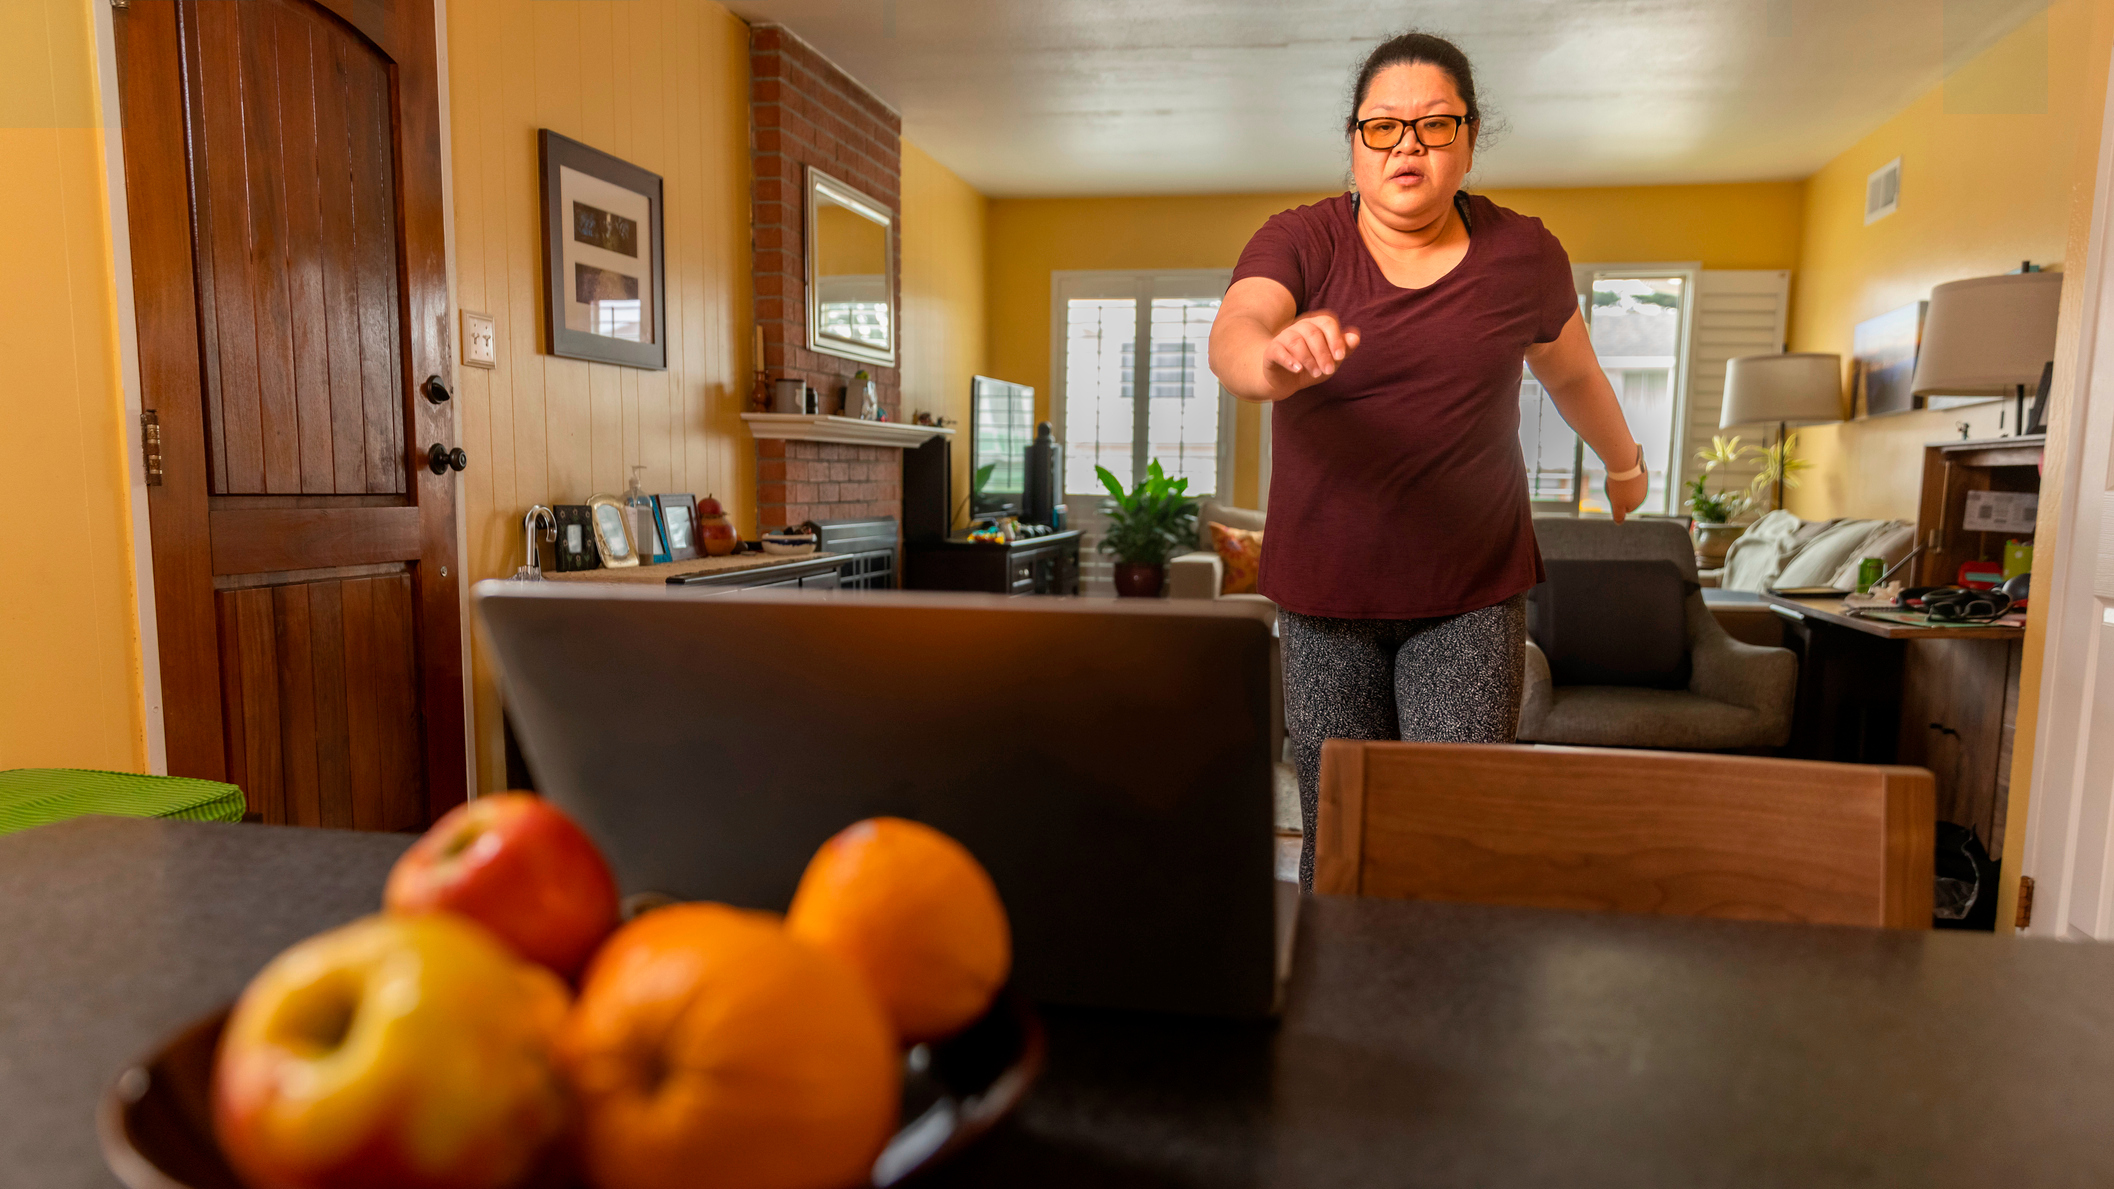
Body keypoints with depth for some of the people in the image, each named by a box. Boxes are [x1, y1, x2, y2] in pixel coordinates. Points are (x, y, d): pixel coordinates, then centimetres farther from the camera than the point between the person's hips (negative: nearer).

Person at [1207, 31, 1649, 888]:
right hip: (1326, 596, 0)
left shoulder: (1522, 254, 4)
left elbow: (1573, 374, 22)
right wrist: (1275, 360, -47)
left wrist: (1624, 463, 37)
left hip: (1472, 598, 1)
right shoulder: (1298, 243, -2)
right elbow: (1231, 336, -23)